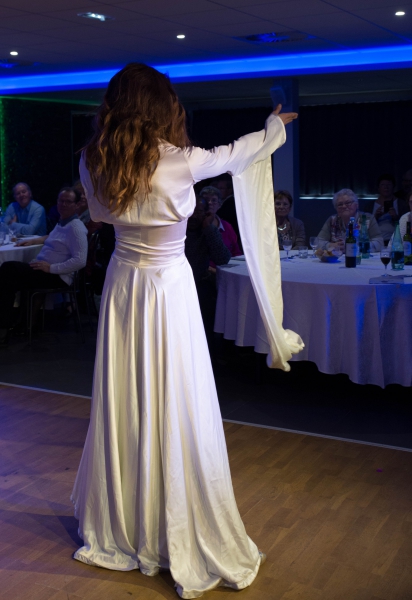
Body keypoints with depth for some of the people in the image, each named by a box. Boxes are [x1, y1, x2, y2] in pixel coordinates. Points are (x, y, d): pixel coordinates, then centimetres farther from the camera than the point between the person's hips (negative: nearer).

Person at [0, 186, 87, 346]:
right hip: (45, 270, 9)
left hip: (56, 276, -9)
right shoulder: (61, 223, 17)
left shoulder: (76, 227, -13)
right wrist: (33, 241, 30)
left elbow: (80, 261, -23)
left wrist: (51, 268, -23)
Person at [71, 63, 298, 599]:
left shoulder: (95, 163, -3)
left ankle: (117, 530, 31)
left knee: (123, 407, 15)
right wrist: (276, 126, 23)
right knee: (176, 412, 2)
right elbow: (235, 156, 3)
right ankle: (182, 542, 14)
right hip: (168, 288, -5)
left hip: (123, 284, 5)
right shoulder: (180, 162, -16)